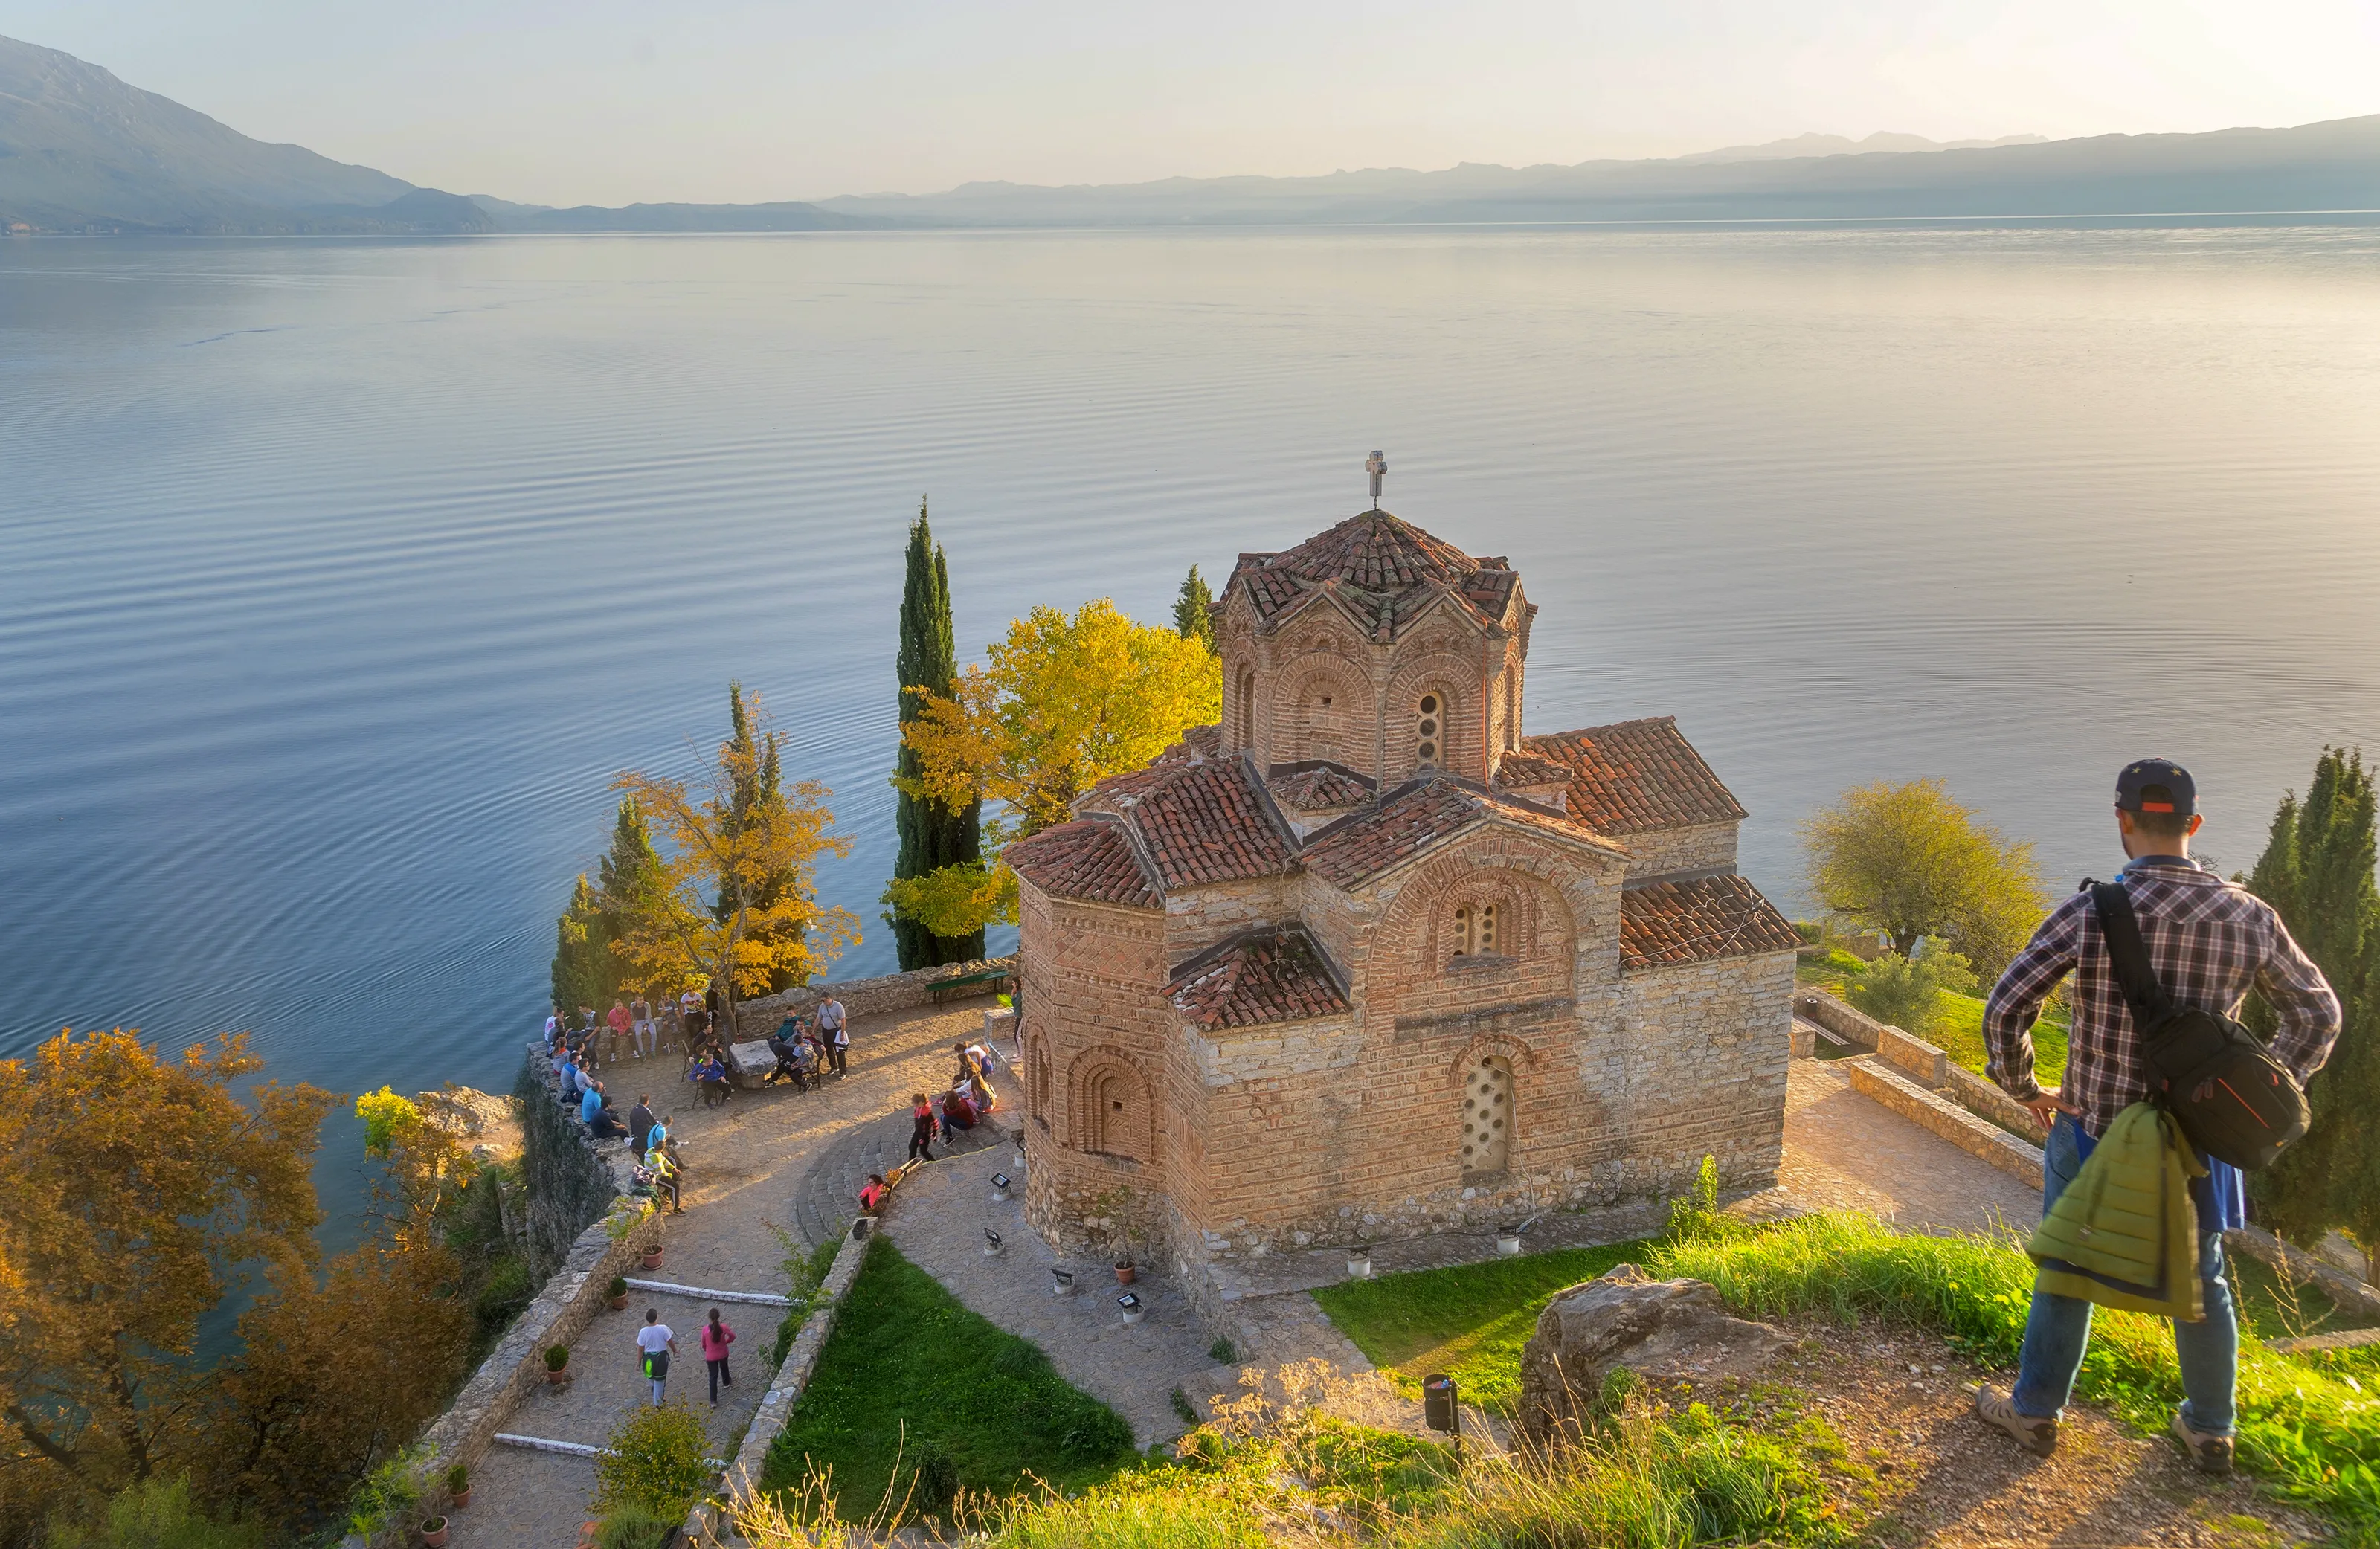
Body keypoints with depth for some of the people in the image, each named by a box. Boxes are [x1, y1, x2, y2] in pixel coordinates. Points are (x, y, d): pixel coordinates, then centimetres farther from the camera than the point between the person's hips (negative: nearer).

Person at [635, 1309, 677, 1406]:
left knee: (651, 1377, 30)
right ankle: (657, 1403, 22)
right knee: (659, 1380, 15)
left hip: (649, 1357, 2)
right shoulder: (663, 1329, -22)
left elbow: (640, 1348, -9)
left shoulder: (643, 1332, -19)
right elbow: (670, 1342, -8)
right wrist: (674, 1350, 12)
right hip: (661, 1357, -1)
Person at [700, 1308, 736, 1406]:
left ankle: (713, 1401, 14)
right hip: (723, 1354, 1)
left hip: (711, 1356, -1)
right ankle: (726, 1382, 60)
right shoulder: (723, 1327, -22)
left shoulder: (705, 1329, -22)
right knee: (724, 1368, 33)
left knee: (713, 1377, 12)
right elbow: (733, 1336, -7)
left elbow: (703, 1344, -6)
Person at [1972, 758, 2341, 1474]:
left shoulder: (2088, 913, -17)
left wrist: (2025, 1089, 0)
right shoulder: (2248, 916, -8)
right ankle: (2209, 1430, 35)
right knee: (2201, 1282, 21)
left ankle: (2035, 1411, 28)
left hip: (2094, 1132, -2)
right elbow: (2318, 1015, 5)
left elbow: (2005, 1011, -17)